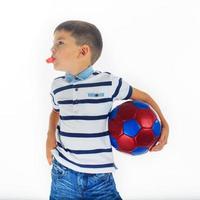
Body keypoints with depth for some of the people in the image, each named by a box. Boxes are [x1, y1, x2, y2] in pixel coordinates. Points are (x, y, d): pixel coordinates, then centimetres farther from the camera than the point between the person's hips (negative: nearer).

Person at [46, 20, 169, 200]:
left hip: (100, 176, -3)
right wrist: (51, 134, 6)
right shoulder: (57, 85, 4)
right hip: (63, 172, 3)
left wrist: (163, 124, -6)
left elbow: (143, 97, 5)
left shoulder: (108, 83, -9)